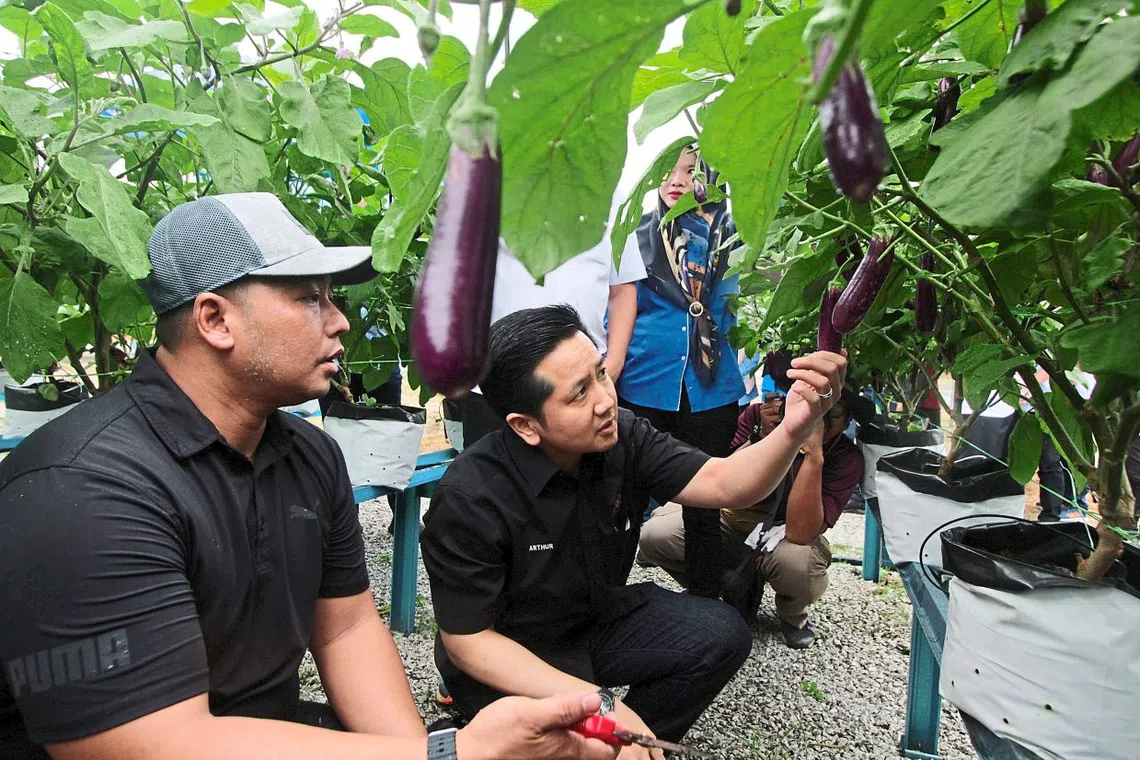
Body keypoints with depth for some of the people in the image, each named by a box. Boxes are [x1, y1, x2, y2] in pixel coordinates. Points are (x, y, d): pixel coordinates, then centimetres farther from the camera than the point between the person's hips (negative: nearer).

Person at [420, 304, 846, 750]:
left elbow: (724, 484, -15)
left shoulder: (623, 438, -14)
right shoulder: (470, 498, -29)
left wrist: (794, 429, -36)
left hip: (601, 618, 5)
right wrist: (597, 702, -29)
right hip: (507, 661, -5)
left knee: (721, 635, -12)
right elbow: (467, 640, -22)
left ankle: (628, 741, 6)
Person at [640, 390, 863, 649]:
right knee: (654, 535, -22)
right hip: (732, 516, 2)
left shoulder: (847, 458, -18)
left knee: (800, 564, -37)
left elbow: (799, 533, -31)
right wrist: (764, 437, -30)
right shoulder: (757, 415, -14)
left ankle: (792, 614, 3)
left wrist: (814, 455, -37)